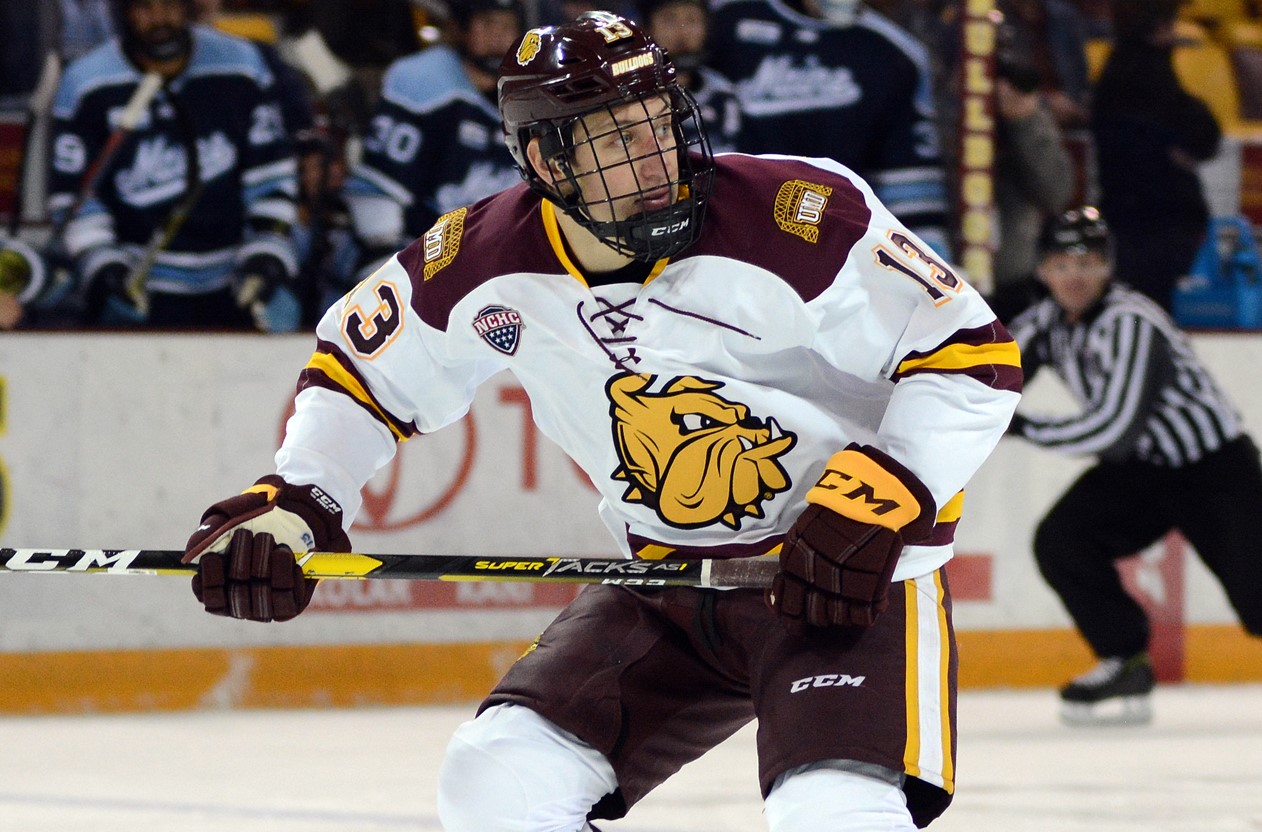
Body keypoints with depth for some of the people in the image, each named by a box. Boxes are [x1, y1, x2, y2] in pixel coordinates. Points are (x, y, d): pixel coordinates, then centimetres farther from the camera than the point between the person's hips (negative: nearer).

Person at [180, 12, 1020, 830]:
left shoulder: (801, 218, -23)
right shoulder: (487, 261, -9)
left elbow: (975, 359, -19)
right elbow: (360, 369, 8)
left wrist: (870, 500, -27)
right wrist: (289, 501, -7)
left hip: (852, 572, -5)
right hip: (667, 584, 5)